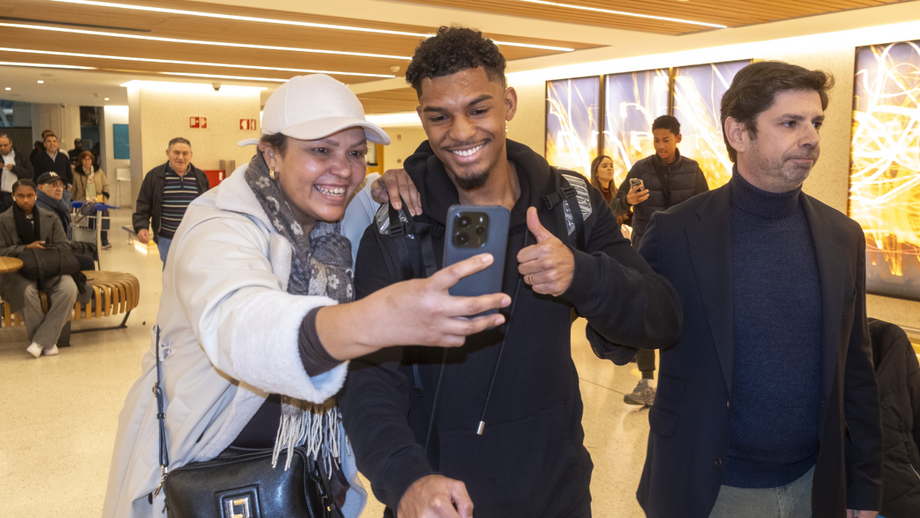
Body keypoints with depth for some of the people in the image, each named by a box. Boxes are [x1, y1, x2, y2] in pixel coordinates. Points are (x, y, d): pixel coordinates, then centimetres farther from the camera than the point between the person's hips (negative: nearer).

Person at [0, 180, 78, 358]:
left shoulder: (50, 219, 13)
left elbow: (64, 247, 10)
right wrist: (27, 248, -12)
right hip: (18, 271, -2)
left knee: (69, 288, -31)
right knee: (28, 292, -37)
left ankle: (41, 340, -25)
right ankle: (48, 342, -18)